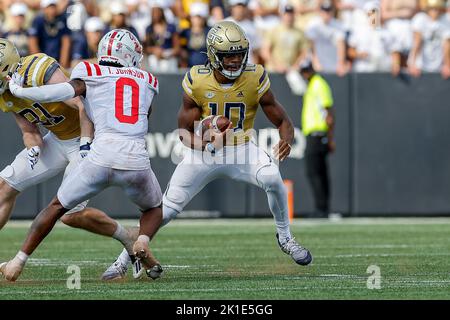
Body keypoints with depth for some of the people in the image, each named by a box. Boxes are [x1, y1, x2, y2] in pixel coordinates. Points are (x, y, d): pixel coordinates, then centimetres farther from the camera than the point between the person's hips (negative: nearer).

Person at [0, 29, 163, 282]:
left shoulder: (91, 74, 10)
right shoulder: (148, 81, 21)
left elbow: (67, 90, -7)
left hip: (102, 156, -1)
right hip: (138, 159, 1)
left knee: (57, 206, 18)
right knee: (154, 209, 30)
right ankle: (143, 241, -2)